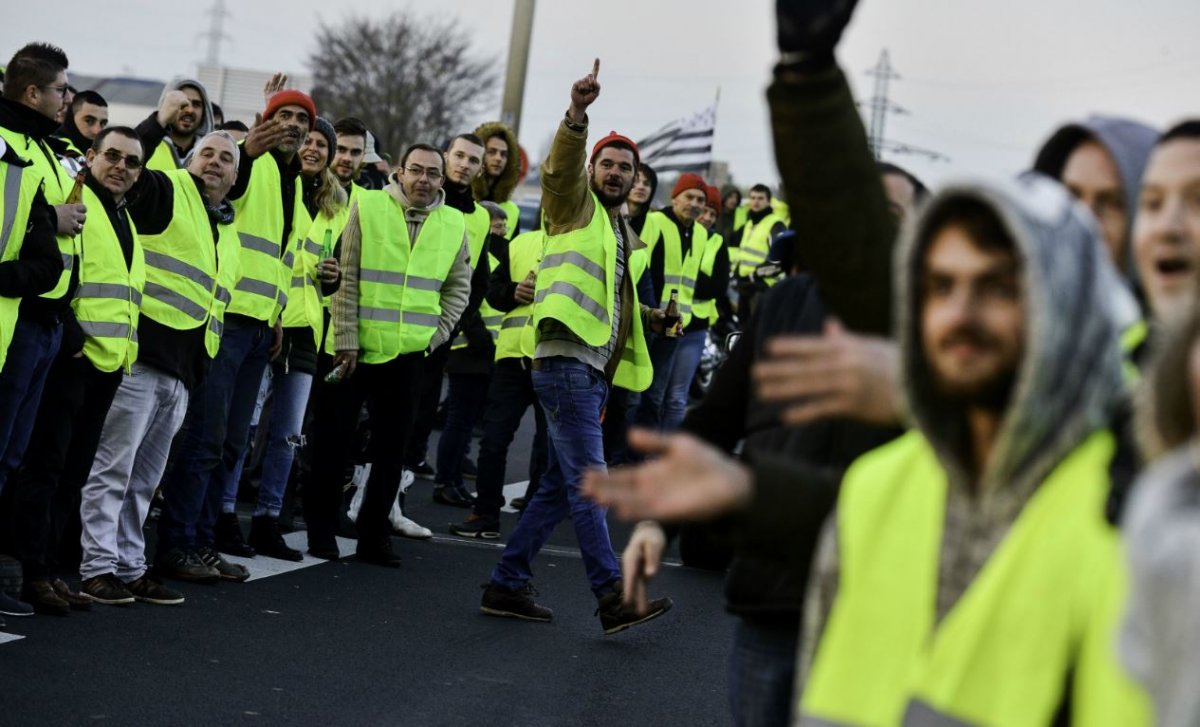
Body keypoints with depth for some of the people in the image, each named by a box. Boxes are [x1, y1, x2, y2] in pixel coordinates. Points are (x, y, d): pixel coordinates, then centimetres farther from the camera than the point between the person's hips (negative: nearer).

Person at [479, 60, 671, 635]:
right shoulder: (574, 206, 3)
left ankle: (507, 584, 16)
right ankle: (612, 598, -17)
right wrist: (578, 114, -35)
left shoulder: (624, 235, 25)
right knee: (588, 482, -13)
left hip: (596, 370, 9)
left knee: (561, 485, 10)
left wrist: (649, 318, 18)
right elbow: (561, 166, -19)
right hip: (566, 361, -9)